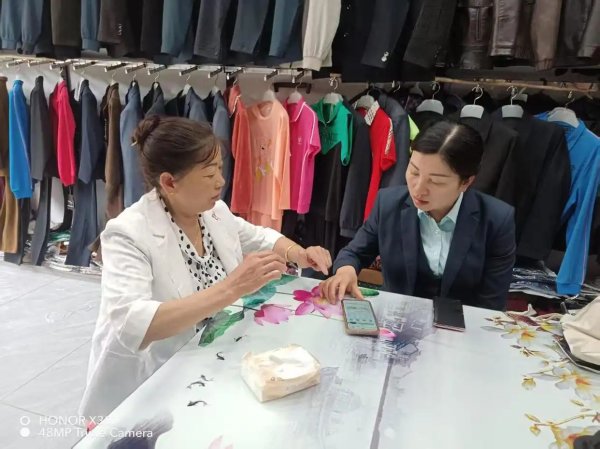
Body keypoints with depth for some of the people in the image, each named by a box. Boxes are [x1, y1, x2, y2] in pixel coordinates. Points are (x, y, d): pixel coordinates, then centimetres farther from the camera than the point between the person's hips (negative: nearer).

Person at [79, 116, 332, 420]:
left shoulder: (216, 212, -3)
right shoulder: (128, 234, -23)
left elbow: (260, 237, 14)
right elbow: (128, 328, -36)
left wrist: (297, 253, -7)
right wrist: (231, 288, -42)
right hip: (145, 389, -5)